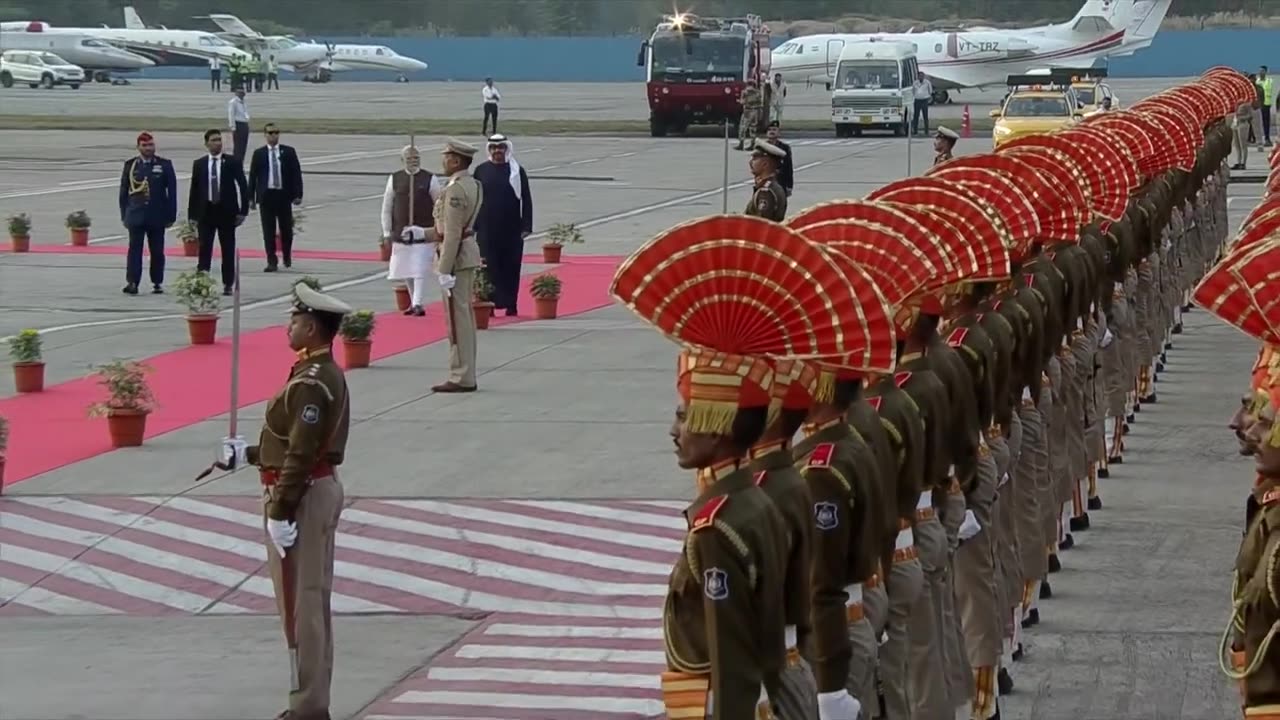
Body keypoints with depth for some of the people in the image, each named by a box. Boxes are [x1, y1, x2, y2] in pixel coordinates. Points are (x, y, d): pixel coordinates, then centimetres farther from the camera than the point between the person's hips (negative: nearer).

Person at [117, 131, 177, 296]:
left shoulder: (164, 165, 3)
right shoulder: (130, 165, 5)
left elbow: (172, 191, 2)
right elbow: (124, 191, 8)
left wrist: (171, 215, -2)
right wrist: (124, 215, 4)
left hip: (157, 216, 0)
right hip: (136, 216, 0)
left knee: (157, 251, 5)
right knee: (134, 249, -5)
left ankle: (157, 283, 14)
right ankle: (132, 282, -8)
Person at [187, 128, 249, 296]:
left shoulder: (232, 163, 1)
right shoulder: (199, 164, 5)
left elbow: (243, 187, 0)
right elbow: (194, 190, 7)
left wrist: (243, 211, -7)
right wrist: (192, 215, 3)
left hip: (226, 211, -1)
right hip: (206, 211, 1)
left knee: (228, 249, 3)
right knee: (204, 249, -3)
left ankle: (228, 285, 9)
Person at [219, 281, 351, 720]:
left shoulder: (310, 383, -21)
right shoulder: (327, 374, 11)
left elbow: (300, 455, -24)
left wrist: (280, 512, -23)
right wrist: (249, 454, 23)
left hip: (304, 497, -10)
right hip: (323, 489, 10)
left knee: (302, 603, -4)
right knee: (312, 601, 15)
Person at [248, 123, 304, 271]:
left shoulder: (289, 152, 4)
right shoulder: (259, 154, 4)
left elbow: (296, 174, 2)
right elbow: (253, 176, 4)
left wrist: (298, 195, -5)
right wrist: (251, 197, -2)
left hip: (284, 195, 1)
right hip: (266, 196, -1)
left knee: (286, 229, 9)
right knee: (268, 231, -3)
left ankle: (287, 256, 31)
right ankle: (272, 261, 0)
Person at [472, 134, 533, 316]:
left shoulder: (517, 171, 3)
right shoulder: (481, 170, 5)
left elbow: (526, 200, 2)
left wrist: (526, 226, -4)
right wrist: (472, 225, 2)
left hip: (512, 230, 0)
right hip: (487, 230, 0)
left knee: (511, 268, 3)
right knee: (489, 268, -3)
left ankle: (511, 305, 10)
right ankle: (490, 303, 1)